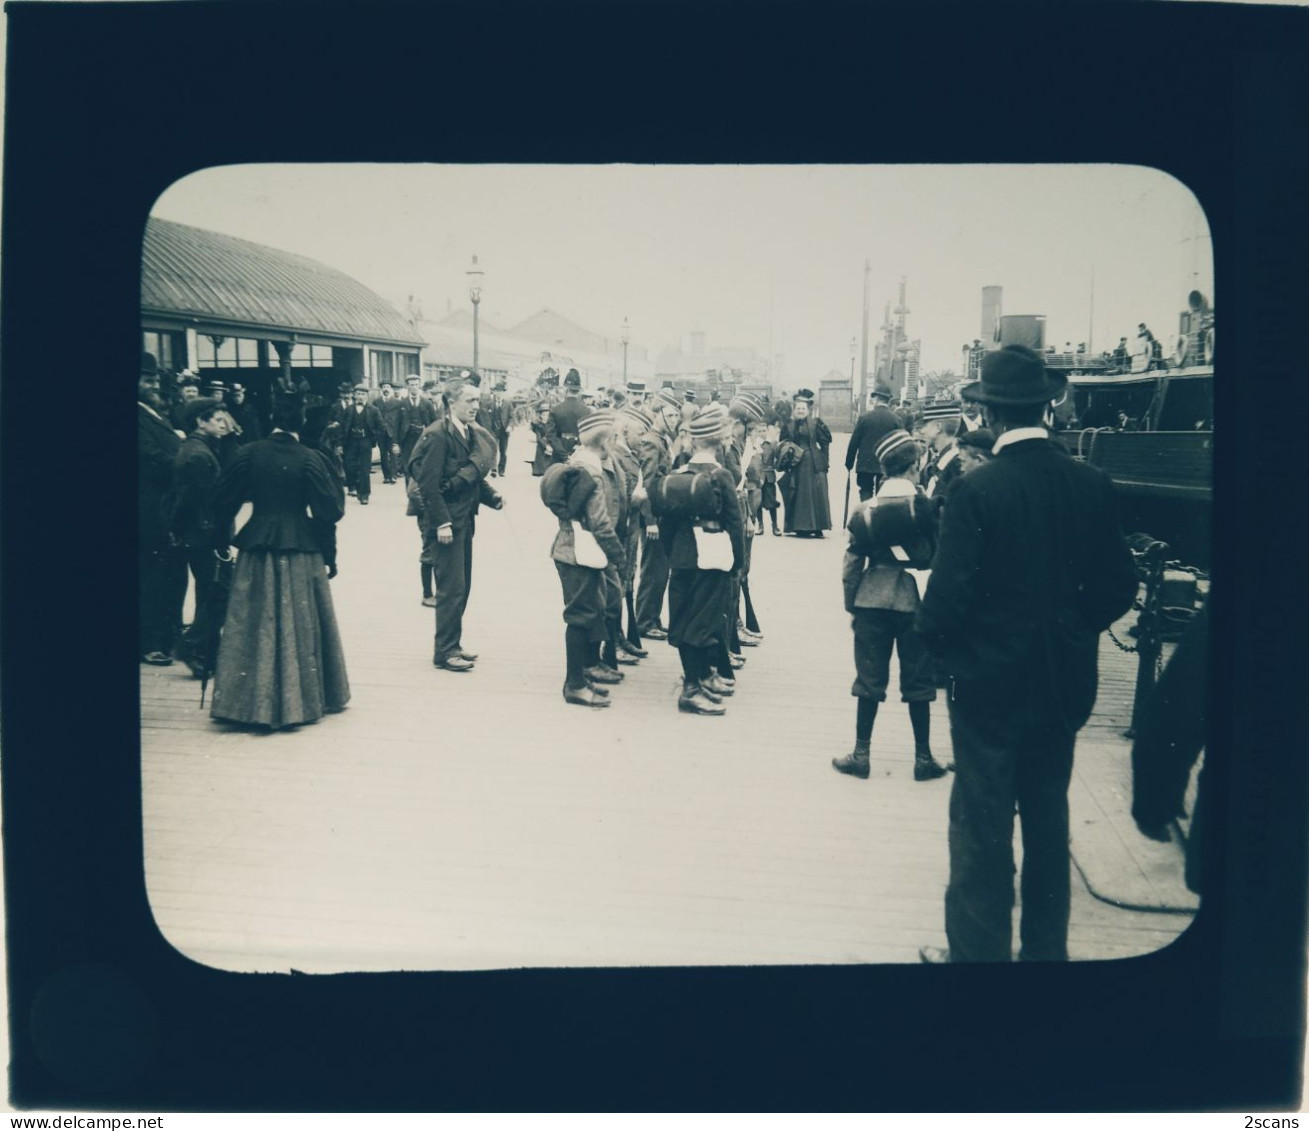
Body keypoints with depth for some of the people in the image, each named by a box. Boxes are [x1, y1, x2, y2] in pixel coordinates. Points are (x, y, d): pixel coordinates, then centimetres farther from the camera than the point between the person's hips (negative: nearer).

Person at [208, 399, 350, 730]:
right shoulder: (310, 459, -9)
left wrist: (221, 537, 16)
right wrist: (329, 556, 0)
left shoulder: (249, 454, -3)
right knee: (300, 624, 9)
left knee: (251, 625, 10)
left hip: (256, 547, 2)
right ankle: (299, 700, 18)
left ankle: (247, 702, 14)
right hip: (301, 550, -2)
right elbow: (329, 510, -9)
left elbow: (222, 500, 1)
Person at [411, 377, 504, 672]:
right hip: (447, 520, -8)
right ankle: (444, 651, 6)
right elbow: (429, 484, -18)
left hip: (465, 519, 8)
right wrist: (442, 523, -21)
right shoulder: (439, 434, -15)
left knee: (462, 586, 14)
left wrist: (493, 498, -2)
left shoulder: (473, 434, 9)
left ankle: (452, 645, 25)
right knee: (452, 587, -4)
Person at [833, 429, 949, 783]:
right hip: (916, 601, -1)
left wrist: (851, 606, 9)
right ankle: (923, 758, 15)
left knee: (869, 680, 8)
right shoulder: (927, 506, -8)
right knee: (918, 683, 8)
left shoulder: (864, 510, -2)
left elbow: (852, 564, 0)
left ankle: (861, 755, 13)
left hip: (872, 601, 2)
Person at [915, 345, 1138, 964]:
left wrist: (943, 645, 1)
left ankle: (978, 950, 18)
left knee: (982, 829, 8)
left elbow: (946, 599, -19)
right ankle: (1045, 948, 32)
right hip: (1065, 683, 5)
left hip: (990, 683, -5)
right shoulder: (1092, 484, -5)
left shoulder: (977, 489, -19)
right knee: (1048, 821, 19)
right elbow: (1119, 587, 1)